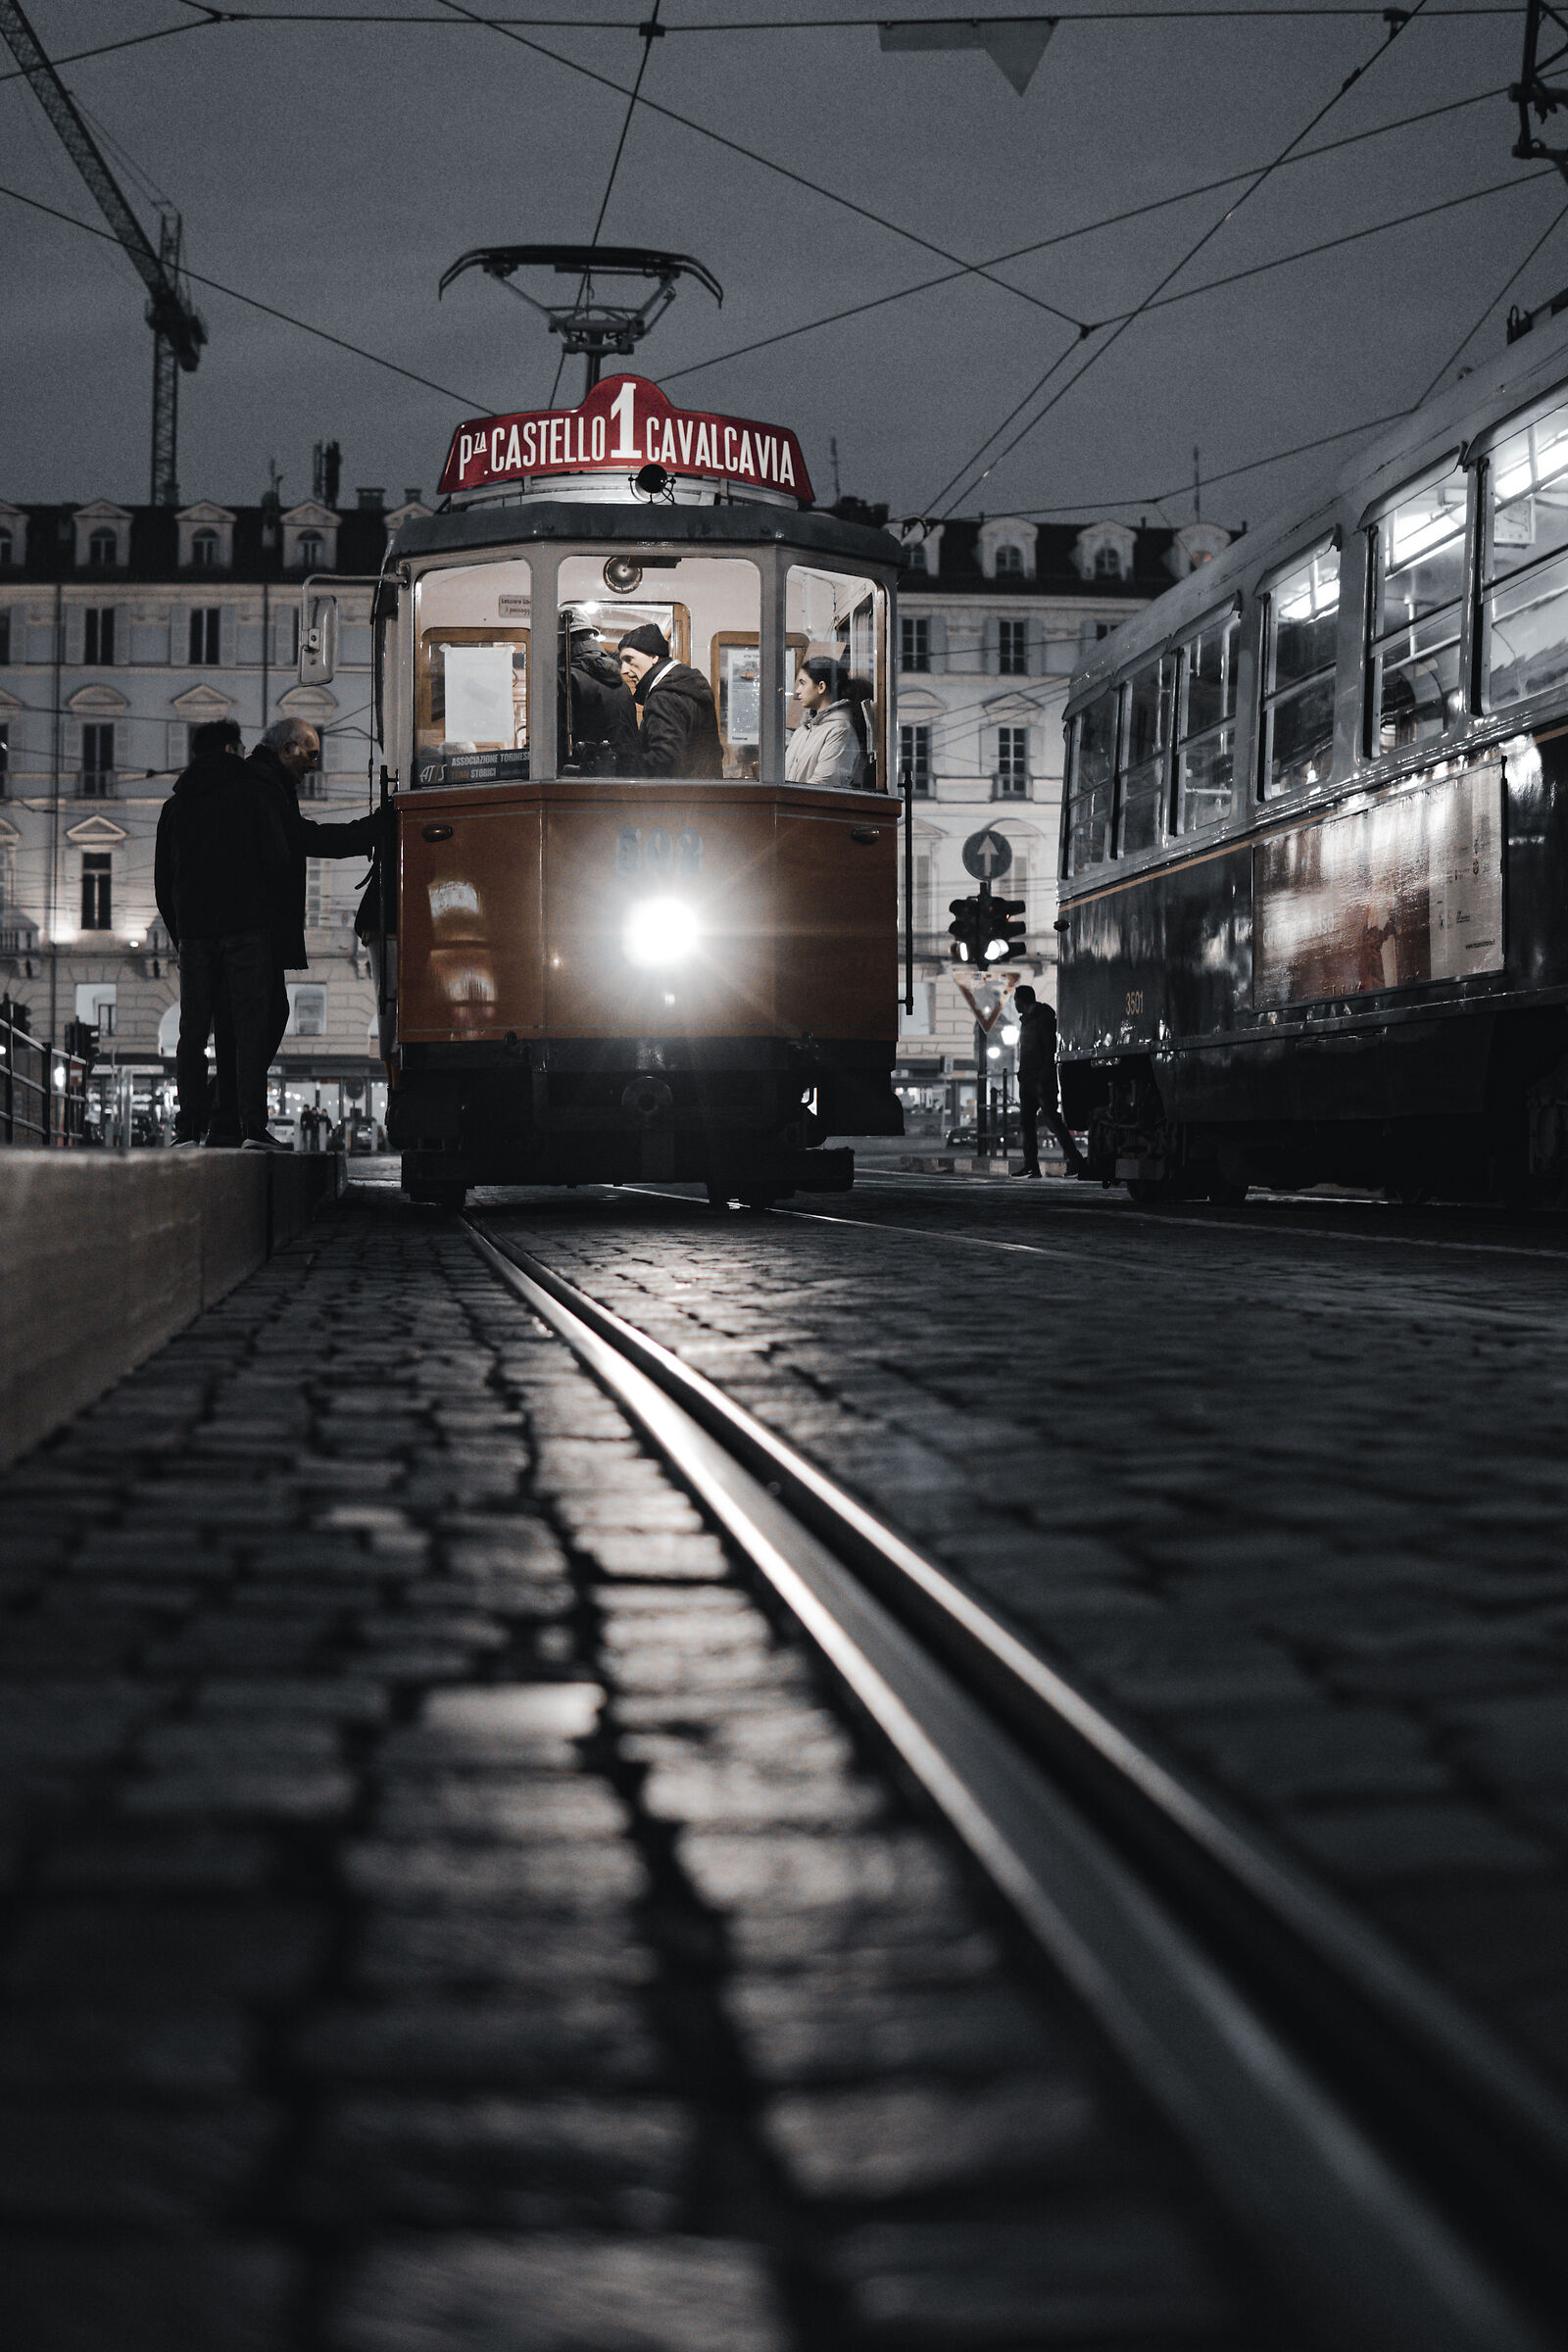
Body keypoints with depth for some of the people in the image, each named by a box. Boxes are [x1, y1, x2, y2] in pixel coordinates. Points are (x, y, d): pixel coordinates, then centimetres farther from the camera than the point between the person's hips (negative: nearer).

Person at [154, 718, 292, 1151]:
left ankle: (189, 1129, 1)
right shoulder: (253, 794, 1)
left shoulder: (174, 805, 13)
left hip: (193, 931, 4)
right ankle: (252, 1127, -12)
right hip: (248, 927, -4)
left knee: (193, 1033, 6)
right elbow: (277, 860, -4)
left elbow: (162, 879, 14)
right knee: (250, 1028, -5)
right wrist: (264, 906, 11)